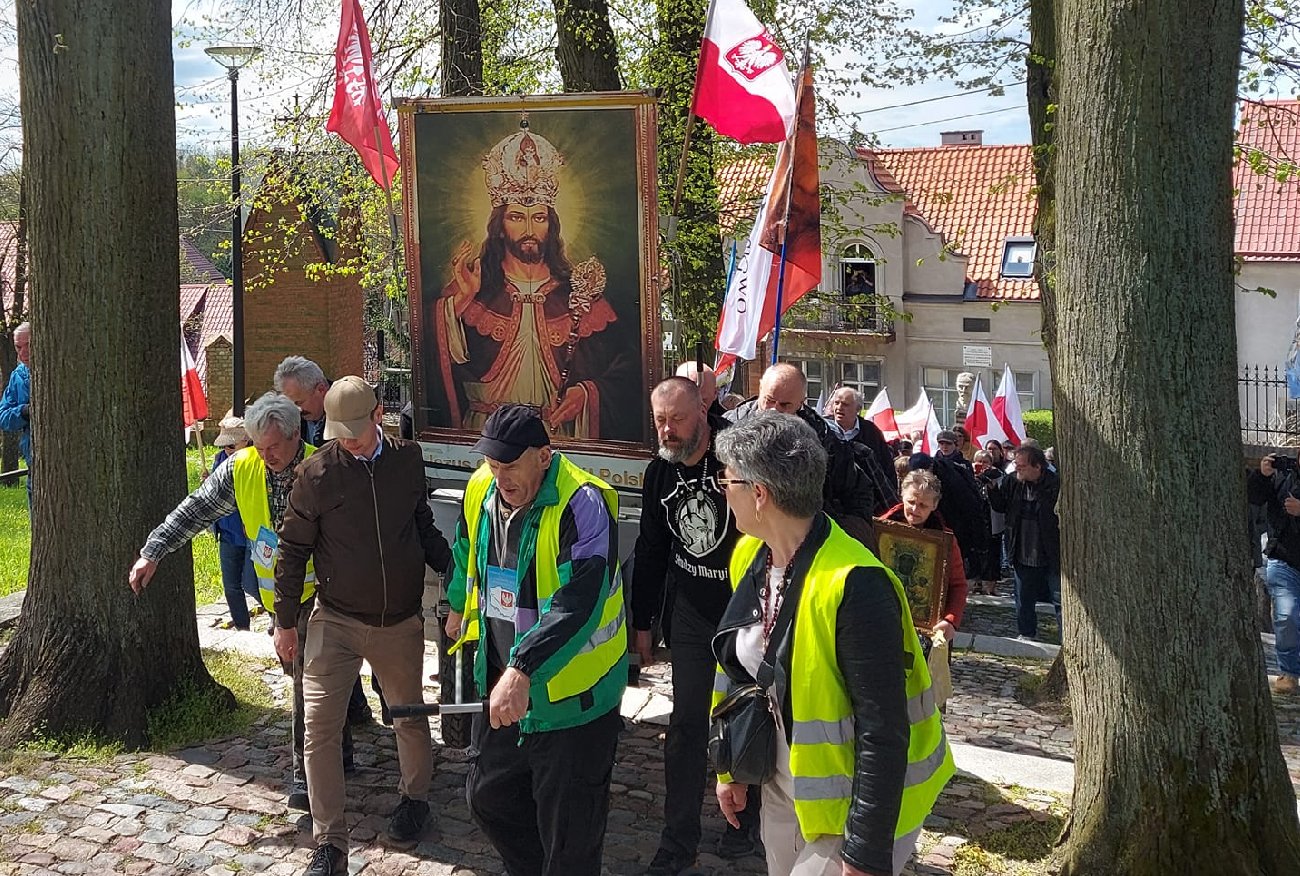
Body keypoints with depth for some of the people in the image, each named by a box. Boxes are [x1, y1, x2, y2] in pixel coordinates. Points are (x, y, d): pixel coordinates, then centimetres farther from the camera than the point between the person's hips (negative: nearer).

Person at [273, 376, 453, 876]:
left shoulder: (407, 460, -1)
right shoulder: (316, 473, -10)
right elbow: (293, 549, -2)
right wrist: (286, 621, 0)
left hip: (401, 622, 2)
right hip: (336, 622, -2)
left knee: (410, 718, 16)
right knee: (320, 727, -8)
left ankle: (415, 798, 43)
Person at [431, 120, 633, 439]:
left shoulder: (578, 290, 7)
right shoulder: (476, 290, 6)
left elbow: (625, 364, 7)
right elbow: (447, 365, -6)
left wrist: (588, 392, -8)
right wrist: (460, 299, -11)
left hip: (562, 434, 1)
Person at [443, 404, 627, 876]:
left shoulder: (582, 504, -24)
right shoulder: (480, 490, -1)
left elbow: (577, 605, -33)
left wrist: (523, 670, -41)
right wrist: (459, 608, 37)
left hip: (570, 695, -7)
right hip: (501, 683, 8)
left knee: (568, 835, 3)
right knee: (488, 799, 21)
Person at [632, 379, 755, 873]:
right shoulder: (659, 474, 2)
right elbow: (650, 553, 11)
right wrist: (641, 625, 13)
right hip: (690, 615, 4)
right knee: (686, 725, 7)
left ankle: (746, 818, 33)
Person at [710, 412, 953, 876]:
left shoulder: (854, 584, -29)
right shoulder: (749, 557, -3)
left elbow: (884, 731, -27)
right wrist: (730, 768, 15)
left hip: (851, 803, -7)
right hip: (783, 788, 7)